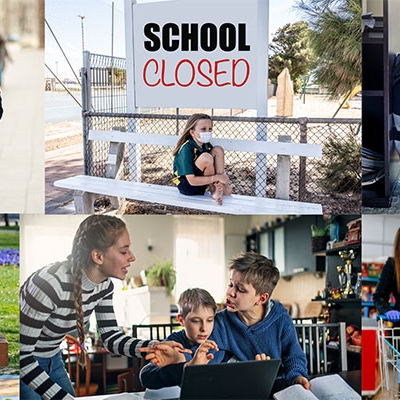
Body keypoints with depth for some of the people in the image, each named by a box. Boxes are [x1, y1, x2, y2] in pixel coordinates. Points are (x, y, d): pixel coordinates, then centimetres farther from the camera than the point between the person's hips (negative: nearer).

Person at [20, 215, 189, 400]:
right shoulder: (50, 284, -33)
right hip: (25, 365, -7)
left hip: (52, 361, 7)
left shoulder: (104, 285, -8)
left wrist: (154, 347, -18)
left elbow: (112, 338, 0)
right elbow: (22, 356, -29)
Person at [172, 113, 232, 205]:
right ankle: (213, 190, -7)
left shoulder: (206, 145, -1)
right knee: (206, 157, -30)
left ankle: (218, 192, -13)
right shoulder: (186, 149, -23)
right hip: (187, 186, -7)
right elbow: (192, 181, -28)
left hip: (200, 184, 7)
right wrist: (216, 177, -30)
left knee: (218, 150, -5)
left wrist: (222, 177, -22)